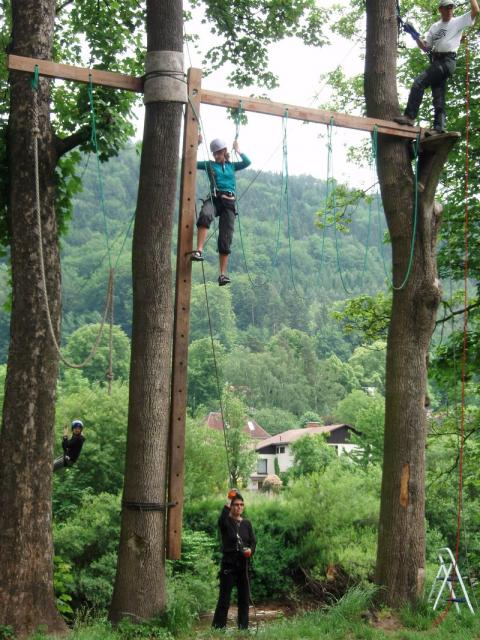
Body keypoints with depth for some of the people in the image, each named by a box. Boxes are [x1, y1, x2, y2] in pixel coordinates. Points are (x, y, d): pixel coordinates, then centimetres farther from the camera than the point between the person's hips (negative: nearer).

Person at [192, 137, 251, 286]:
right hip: (214, 199, -2)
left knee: (225, 239, -5)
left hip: (229, 203, 2)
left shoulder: (232, 166, 20)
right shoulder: (209, 165, 15)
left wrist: (237, 150, 13)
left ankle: (223, 274, -4)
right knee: (205, 216, -39)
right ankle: (199, 251, -45)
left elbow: (247, 162, 5)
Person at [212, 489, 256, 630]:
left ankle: (243, 627, 17)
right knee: (224, 598, -5)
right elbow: (221, 520, -28)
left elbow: (253, 541, 5)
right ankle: (218, 627, -1)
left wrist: (250, 550, -16)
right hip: (228, 564, -4)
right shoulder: (226, 522, -4)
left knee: (244, 598, 8)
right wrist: (228, 503, -35)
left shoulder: (247, 523, 10)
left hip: (243, 565, 4)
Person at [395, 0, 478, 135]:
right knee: (438, 97, 1)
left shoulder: (459, 22, 8)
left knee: (419, 82, -20)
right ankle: (439, 128, -3)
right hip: (436, 61, 8)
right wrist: (416, 37, 8)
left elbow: (475, 11, -6)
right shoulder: (435, 27, 25)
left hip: (447, 60, -8)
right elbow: (426, 48, 24)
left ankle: (409, 116, -23)